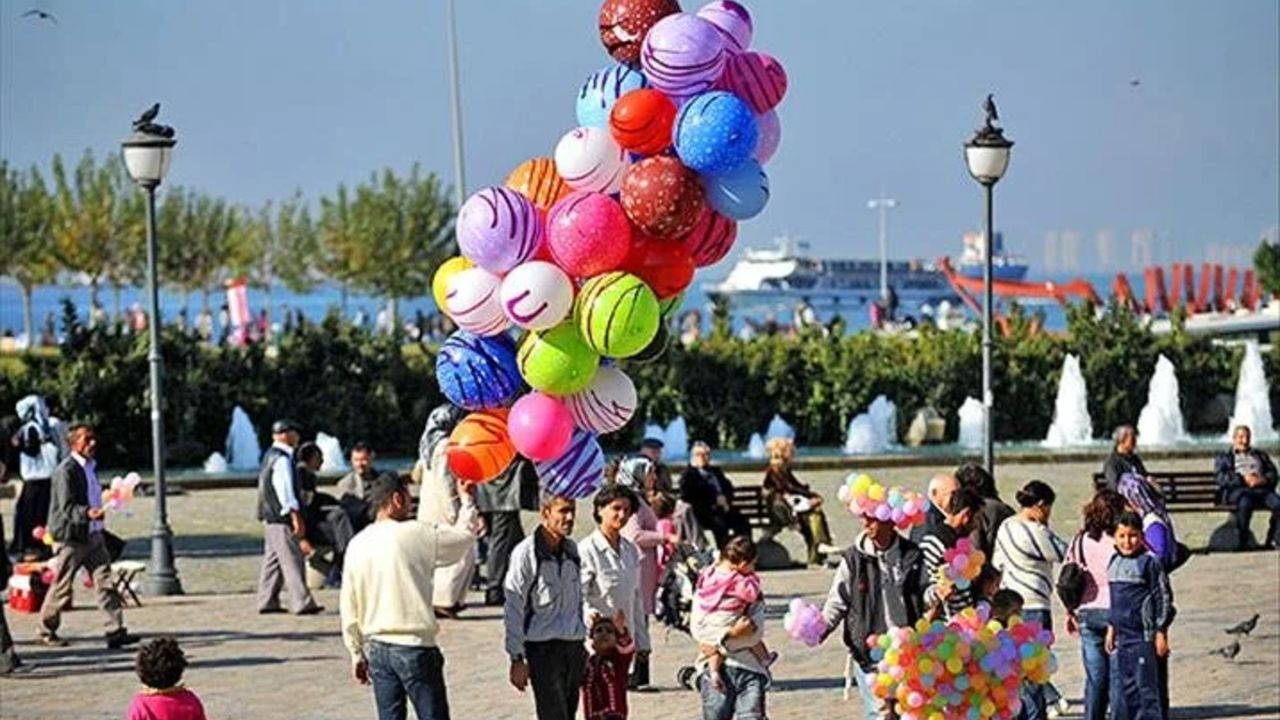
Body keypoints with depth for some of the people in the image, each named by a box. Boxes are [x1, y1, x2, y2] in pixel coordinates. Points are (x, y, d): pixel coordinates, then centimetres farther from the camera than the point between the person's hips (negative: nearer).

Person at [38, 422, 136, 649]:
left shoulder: (91, 467, 12)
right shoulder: (66, 471, -15)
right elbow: (67, 507, -23)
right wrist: (87, 513, -39)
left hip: (93, 536, 7)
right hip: (70, 538, -7)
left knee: (105, 582, -3)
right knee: (61, 587, 3)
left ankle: (116, 631, -6)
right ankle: (47, 632, 19)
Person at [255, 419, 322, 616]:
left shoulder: (270, 455, 15)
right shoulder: (282, 459, -16)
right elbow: (286, 492, -21)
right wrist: (296, 517, -20)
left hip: (269, 516, 10)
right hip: (282, 518, -10)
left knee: (273, 559, 12)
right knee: (292, 560, -9)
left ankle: (267, 602, 15)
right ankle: (301, 603, -11)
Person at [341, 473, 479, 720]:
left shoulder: (358, 544, 4)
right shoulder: (419, 535, -10)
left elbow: (348, 606, 7)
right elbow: (465, 534, 3)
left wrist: (357, 653, 15)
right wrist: (466, 498, 21)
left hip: (377, 648, 5)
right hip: (414, 646, -5)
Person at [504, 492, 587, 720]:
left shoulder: (573, 550, 9)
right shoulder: (526, 553, -10)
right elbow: (513, 610, -9)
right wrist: (517, 658, -11)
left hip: (573, 647, 6)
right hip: (543, 647, -6)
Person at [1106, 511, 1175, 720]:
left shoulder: (1149, 562, -10)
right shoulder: (1114, 563, 11)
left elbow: (1163, 598, -9)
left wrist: (1161, 633, -11)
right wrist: (1111, 628, 19)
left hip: (1143, 636, -7)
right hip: (1121, 636, 7)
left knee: (1146, 688, -4)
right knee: (1120, 689, 9)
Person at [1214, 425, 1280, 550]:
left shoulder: (1260, 455, 33)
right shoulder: (1223, 457, 23)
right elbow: (1222, 478, 4)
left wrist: (1263, 480, -6)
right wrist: (1243, 480, -11)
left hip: (1261, 489, 3)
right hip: (1236, 490, -3)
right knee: (1245, 502, -40)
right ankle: (1242, 544, -32)